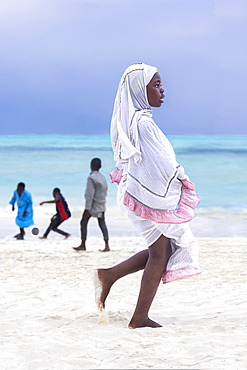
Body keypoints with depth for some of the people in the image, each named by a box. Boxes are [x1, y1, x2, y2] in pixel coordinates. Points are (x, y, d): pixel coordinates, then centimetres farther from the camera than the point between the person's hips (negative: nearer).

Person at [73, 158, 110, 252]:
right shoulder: (102, 177, 9)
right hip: (101, 204, 7)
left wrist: (87, 208, -20)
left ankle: (83, 245, 6)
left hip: (93, 204, -7)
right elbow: (105, 192, 16)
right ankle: (106, 245, -7)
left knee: (83, 223, 4)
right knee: (102, 224, 2)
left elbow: (90, 194, -20)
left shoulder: (91, 178, -16)